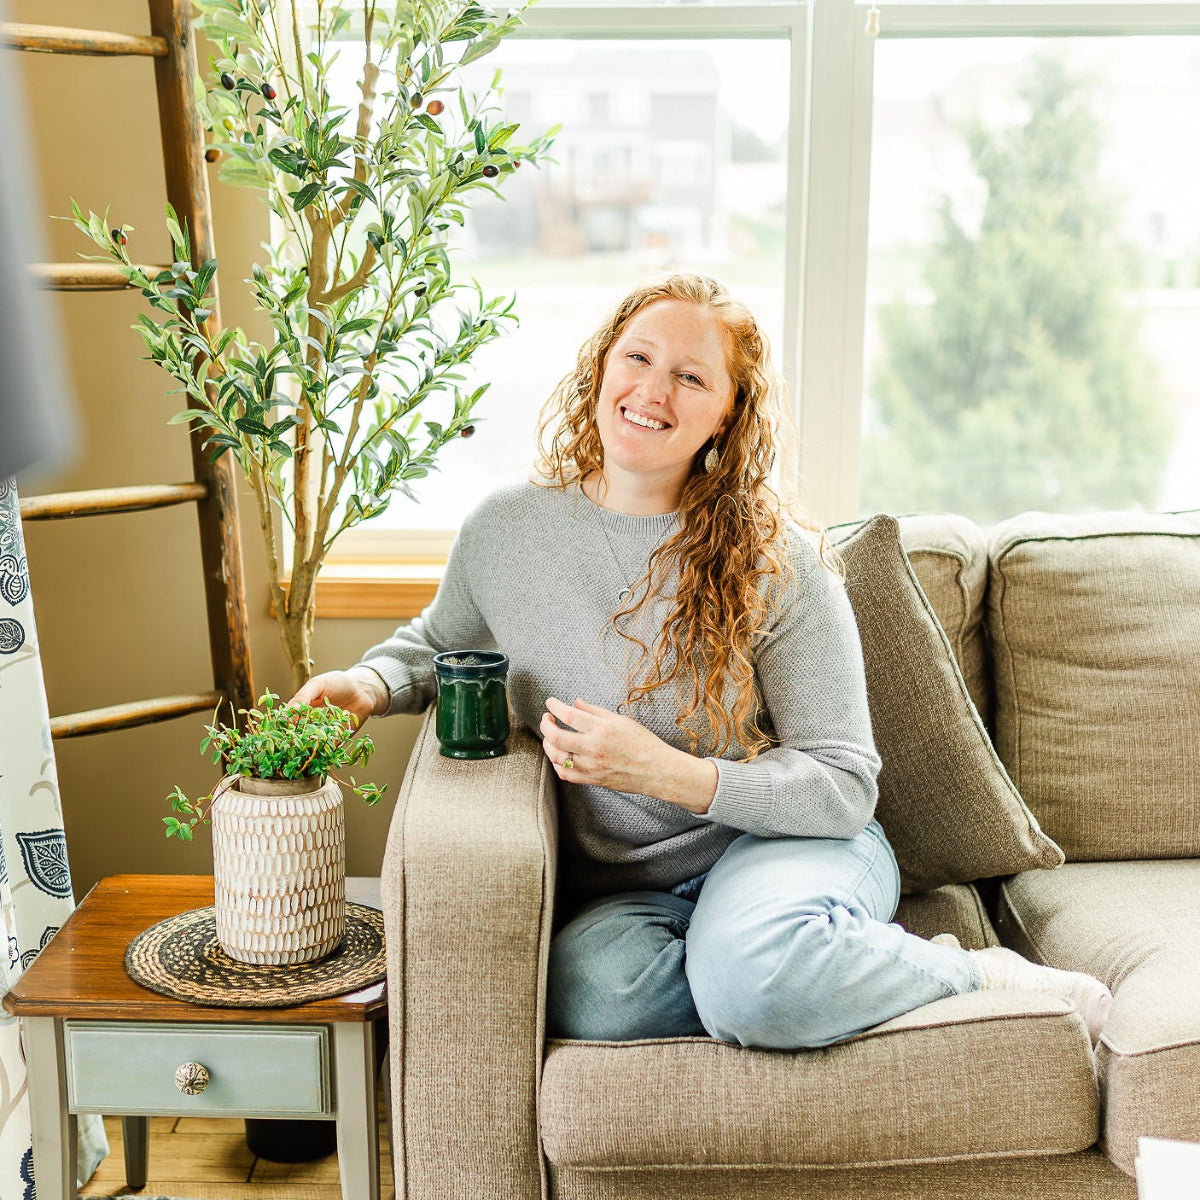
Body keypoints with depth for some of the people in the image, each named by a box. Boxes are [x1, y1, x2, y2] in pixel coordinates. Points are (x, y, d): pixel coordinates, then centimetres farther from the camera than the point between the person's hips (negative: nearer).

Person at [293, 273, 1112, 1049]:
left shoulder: (775, 561, -10)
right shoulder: (505, 532, -1)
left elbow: (843, 786, -10)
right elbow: (440, 642, 22)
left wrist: (665, 771, -23)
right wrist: (371, 683, -1)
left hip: (780, 841, -2)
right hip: (623, 890, 3)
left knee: (751, 977, -37)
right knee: (590, 994, -33)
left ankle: (979, 977, -7)